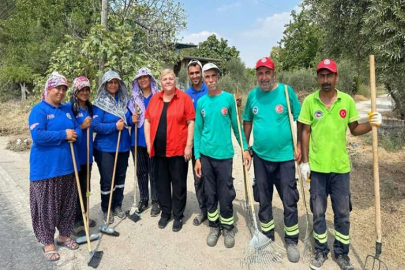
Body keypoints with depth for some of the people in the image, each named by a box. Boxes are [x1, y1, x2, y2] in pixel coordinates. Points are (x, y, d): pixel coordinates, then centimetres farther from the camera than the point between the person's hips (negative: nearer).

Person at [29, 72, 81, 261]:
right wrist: (64, 134, -19)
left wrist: (75, 135, -10)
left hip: (67, 165, 7)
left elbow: (78, 129, 13)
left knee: (67, 203, 15)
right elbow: (37, 136, -21)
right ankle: (48, 242, 20)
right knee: (47, 205, 4)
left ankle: (64, 235, 32)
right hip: (46, 167, -6)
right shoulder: (39, 109, -10)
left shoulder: (67, 109, 12)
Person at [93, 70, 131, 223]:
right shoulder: (100, 103, -10)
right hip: (105, 148, -5)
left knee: (120, 178, 15)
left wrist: (132, 120, -6)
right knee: (107, 180, 3)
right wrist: (114, 126, -22)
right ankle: (106, 210, 22)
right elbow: (95, 126, -15)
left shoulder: (124, 101, 6)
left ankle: (118, 206, 31)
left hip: (123, 146, 5)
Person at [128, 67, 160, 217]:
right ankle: (143, 199, 26)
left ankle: (156, 201, 15)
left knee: (153, 171, 3)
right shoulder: (133, 98, 11)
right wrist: (132, 119, -5)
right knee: (140, 171, 12)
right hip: (137, 140, 4)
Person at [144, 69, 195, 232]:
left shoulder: (184, 98, -3)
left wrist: (188, 146, -11)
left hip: (178, 149, -4)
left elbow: (191, 122, -6)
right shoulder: (154, 98, 9)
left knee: (178, 184, 7)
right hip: (158, 149, 4)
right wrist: (148, 144, 4)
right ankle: (165, 213, 31)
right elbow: (147, 121, 10)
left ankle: (178, 216, 22)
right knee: (161, 182, 14)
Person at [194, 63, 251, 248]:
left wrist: (245, 148, -1)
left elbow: (236, 125, 3)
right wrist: (197, 157, 1)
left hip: (224, 154, -2)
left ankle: (228, 228, 26)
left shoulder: (228, 98, -2)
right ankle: (214, 227, 30)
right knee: (210, 194, 13)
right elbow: (198, 130, 5)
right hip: (205, 155, 2)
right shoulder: (201, 102, 4)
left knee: (225, 195, 5)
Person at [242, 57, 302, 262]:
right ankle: (267, 236, 35)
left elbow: (300, 119, -3)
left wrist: (299, 145, -7)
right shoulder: (252, 95, 1)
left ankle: (291, 241, 26)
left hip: (284, 156, -3)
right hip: (260, 156, 3)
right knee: (263, 199, 16)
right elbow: (247, 121, 10)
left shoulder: (286, 91, -7)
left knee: (289, 201, 7)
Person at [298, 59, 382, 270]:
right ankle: (321, 251, 31)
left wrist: (371, 124, -16)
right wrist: (305, 161, -4)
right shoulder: (309, 101, -5)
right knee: (318, 212, 12)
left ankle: (341, 252, 33)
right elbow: (305, 132, -2)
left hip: (341, 167, 1)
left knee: (343, 213, 13)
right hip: (317, 167, -1)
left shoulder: (347, 101, -2)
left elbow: (354, 129, 5)